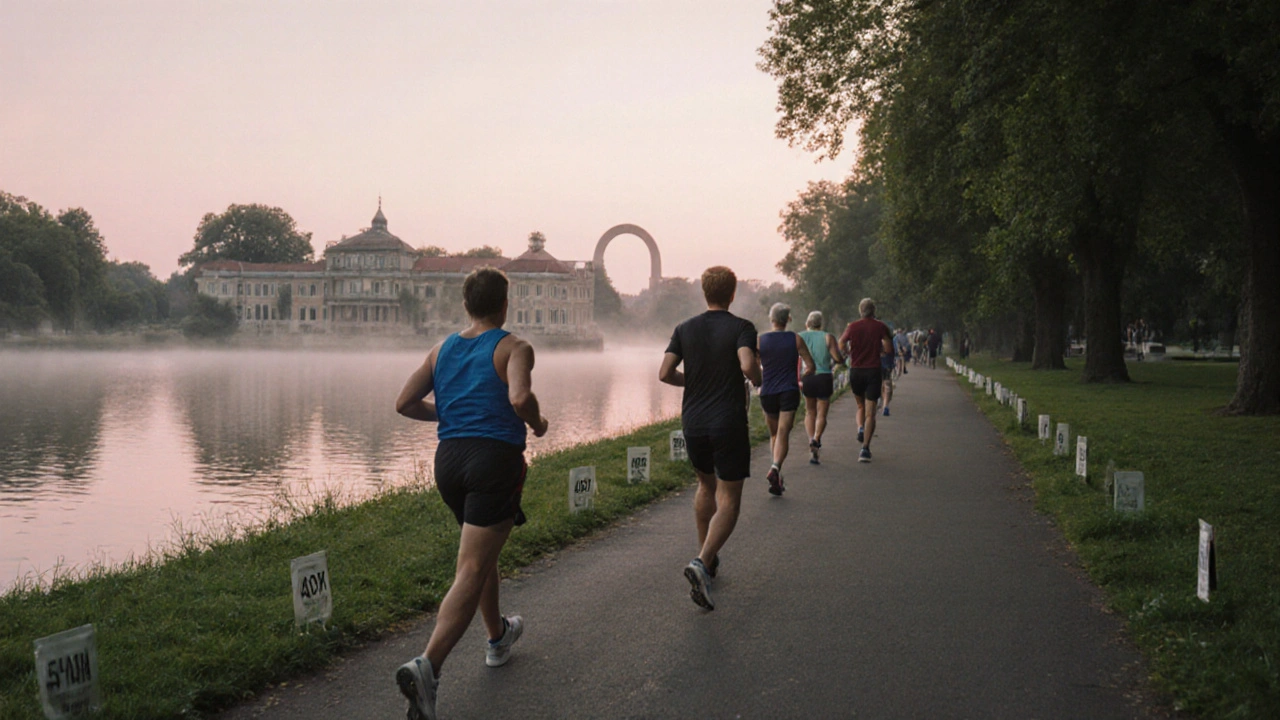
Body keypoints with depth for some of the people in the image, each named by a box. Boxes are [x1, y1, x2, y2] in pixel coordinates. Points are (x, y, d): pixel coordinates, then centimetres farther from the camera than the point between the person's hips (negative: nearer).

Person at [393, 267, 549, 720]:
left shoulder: (442, 349, 13)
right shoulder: (513, 348, -3)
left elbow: (405, 403, 10)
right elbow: (519, 398, -21)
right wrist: (538, 423, -1)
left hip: (448, 459, 6)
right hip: (495, 458, -6)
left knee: (481, 550, 27)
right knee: (472, 571, -9)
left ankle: (498, 636, 43)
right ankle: (427, 666, -24)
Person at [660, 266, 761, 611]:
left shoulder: (685, 329, 4)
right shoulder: (741, 328, -7)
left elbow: (665, 373, -2)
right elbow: (748, 365, -24)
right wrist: (758, 379, -1)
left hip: (693, 422, 5)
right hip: (728, 424, -4)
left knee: (706, 485, 25)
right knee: (728, 500, 0)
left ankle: (705, 557, 30)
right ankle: (702, 562, -20)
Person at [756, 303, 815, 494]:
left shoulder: (760, 340, 1)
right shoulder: (796, 339, 0)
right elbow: (810, 367, 0)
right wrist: (800, 378, 19)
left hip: (767, 392, 2)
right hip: (789, 392, -2)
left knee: (774, 435, 17)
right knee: (783, 434, -7)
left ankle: (777, 474, 14)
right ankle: (776, 467, -30)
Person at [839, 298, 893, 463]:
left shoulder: (853, 326, 0)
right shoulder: (880, 327, -3)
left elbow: (841, 345, 3)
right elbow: (887, 348, -7)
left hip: (856, 370, 2)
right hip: (873, 371, -2)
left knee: (860, 406, 23)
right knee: (870, 412, -1)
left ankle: (860, 428, -6)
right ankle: (865, 448, -10)